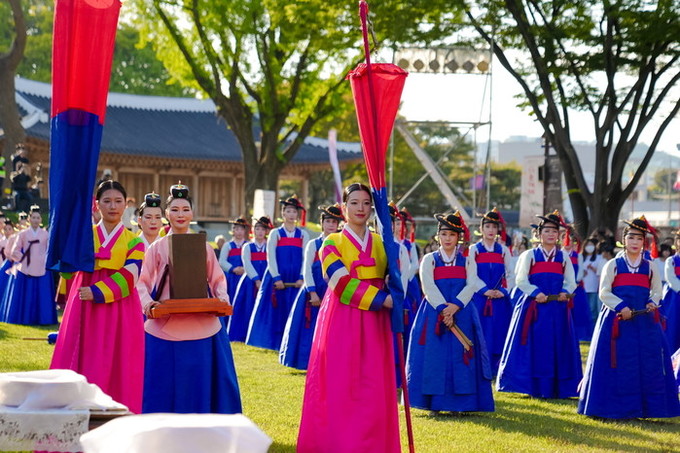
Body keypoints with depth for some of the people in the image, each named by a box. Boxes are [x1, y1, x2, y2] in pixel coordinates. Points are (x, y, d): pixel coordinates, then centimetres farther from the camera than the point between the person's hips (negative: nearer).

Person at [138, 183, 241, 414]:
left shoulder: (203, 247, 10)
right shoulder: (157, 248, 5)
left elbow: (218, 279, 13)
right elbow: (143, 282, 4)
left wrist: (222, 297, -7)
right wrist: (147, 303, -16)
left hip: (202, 324, 1)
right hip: (165, 328, -1)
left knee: (201, 383, 3)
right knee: (166, 385, 1)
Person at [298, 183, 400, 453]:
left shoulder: (381, 243, 13)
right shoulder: (332, 243, 1)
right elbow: (343, 284, -12)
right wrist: (382, 300, -16)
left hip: (374, 325, 3)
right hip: (341, 323, -3)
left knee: (373, 390, 0)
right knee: (339, 388, -5)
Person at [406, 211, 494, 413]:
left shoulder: (467, 260, 11)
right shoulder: (429, 259, 7)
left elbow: (471, 285, -1)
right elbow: (428, 287, -6)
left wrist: (455, 306, -17)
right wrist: (442, 309, -20)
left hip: (461, 314, 1)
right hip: (434, 313, -1)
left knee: (461, 357, -4)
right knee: (435, 356, -5)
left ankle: (461, 403, -3)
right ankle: (435, 403, -2)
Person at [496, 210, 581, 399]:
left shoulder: (563, 257, 13)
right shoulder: (530, 255, 6)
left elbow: (571, 282, 9)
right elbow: (521, 280, -2)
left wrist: (565, 292, -13)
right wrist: (536, 293, -17)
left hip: (557, 307, 2)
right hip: (534, 308, -2)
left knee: (558, 348, 1)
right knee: (534, 346, -3)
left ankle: (555, 388, 7)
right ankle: (533, 387, 3)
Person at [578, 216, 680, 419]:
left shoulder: (650, 267, 12)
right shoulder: (613, 265, 4)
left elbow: (656, 291, 18)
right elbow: (604, 292, -1)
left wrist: (652, 303, -4)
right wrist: (621, 308, -15)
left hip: (645, 321, 3)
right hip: (617, 322, -3)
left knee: (648, 364, 0)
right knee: (619, 366, -3)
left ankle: (648, 408, 6)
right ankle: (617, 408, 2)